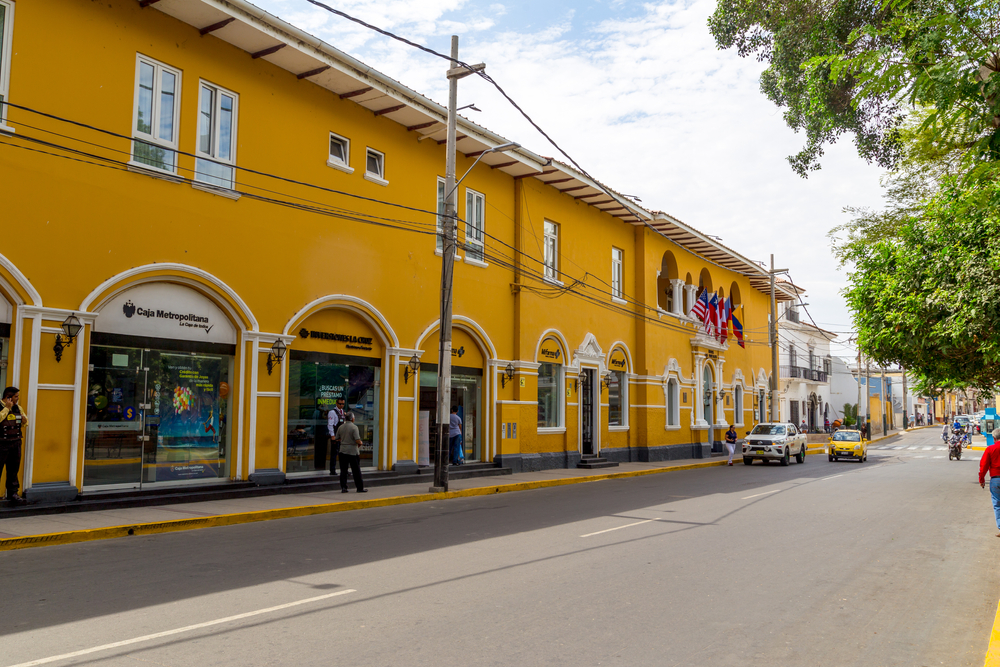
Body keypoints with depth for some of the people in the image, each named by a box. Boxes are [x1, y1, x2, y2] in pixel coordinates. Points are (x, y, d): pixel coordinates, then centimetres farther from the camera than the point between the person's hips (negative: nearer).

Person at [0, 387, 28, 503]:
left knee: (13, 470, 12)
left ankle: (12, 493, 20)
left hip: (16, 443, 6)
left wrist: (24, 420, -3)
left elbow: (24, 423, 20)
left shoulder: (18, 408, 11)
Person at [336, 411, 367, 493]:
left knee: (343, 470, 8)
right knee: (356, 471, 3)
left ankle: (343, 487, 7)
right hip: (353, 451, -5)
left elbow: (338, 438, 13)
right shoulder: (354, 427, -13)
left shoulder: (340, 427, 4)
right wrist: (361, 443, 3)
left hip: (343, 451, 5)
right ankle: (360, 487, 8)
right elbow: (358, 441, -18)